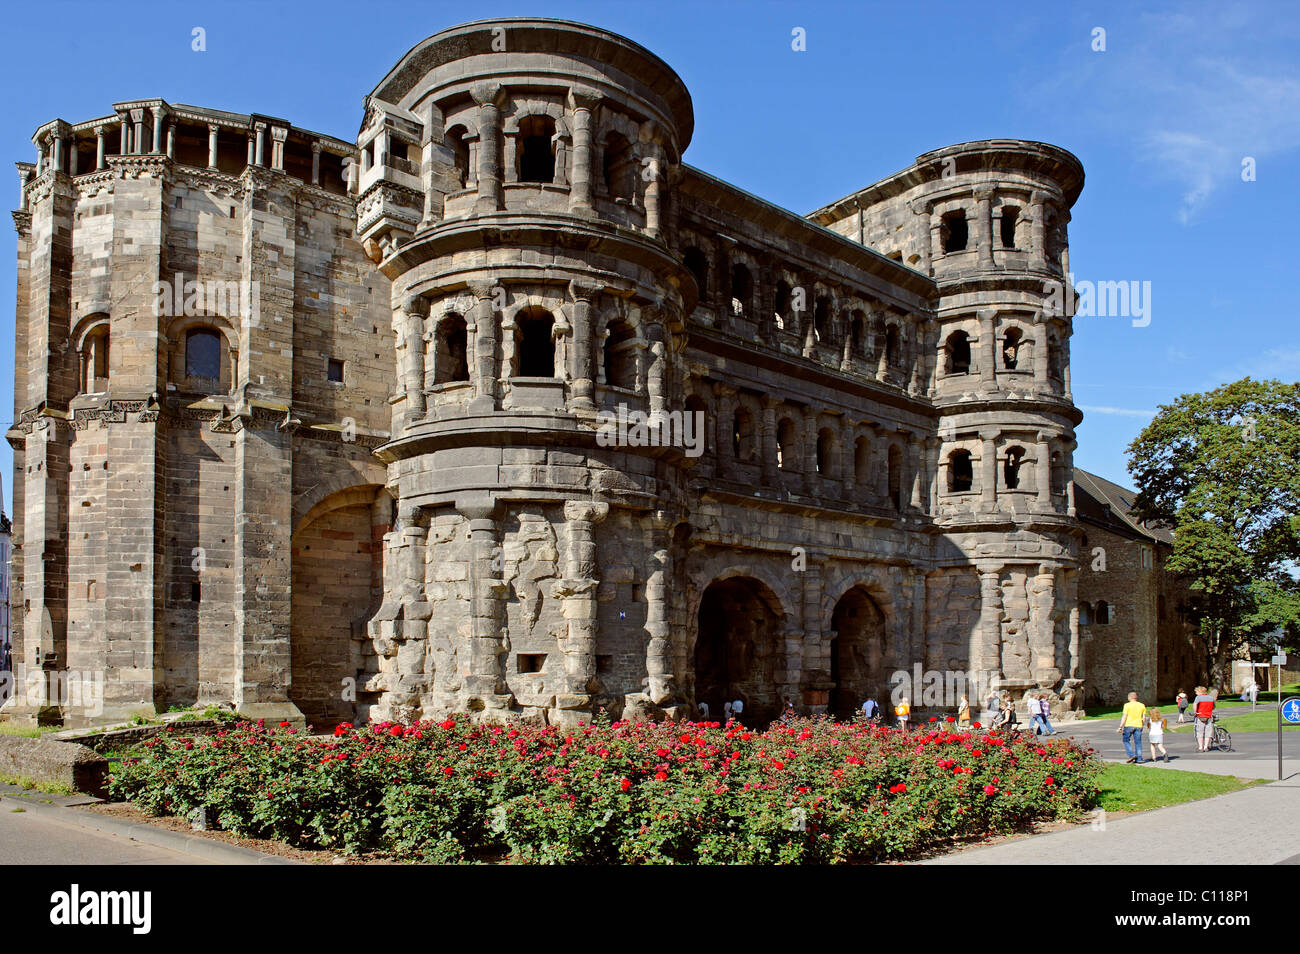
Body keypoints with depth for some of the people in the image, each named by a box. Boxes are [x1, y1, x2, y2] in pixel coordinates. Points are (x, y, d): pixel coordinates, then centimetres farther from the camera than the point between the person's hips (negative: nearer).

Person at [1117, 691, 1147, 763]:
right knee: (1138, 742, 7)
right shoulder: (1142, 705, 7)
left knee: (1126, 741, 9)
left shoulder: (1127, 705, -6)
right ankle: (1139, 759, 5)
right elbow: (1144, 717, 7)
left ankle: (1132, 755, -5)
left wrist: (1120, 727, -7)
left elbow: (1124, 717, -10)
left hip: (1129, 725, -4)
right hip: (1138, 726, 4)